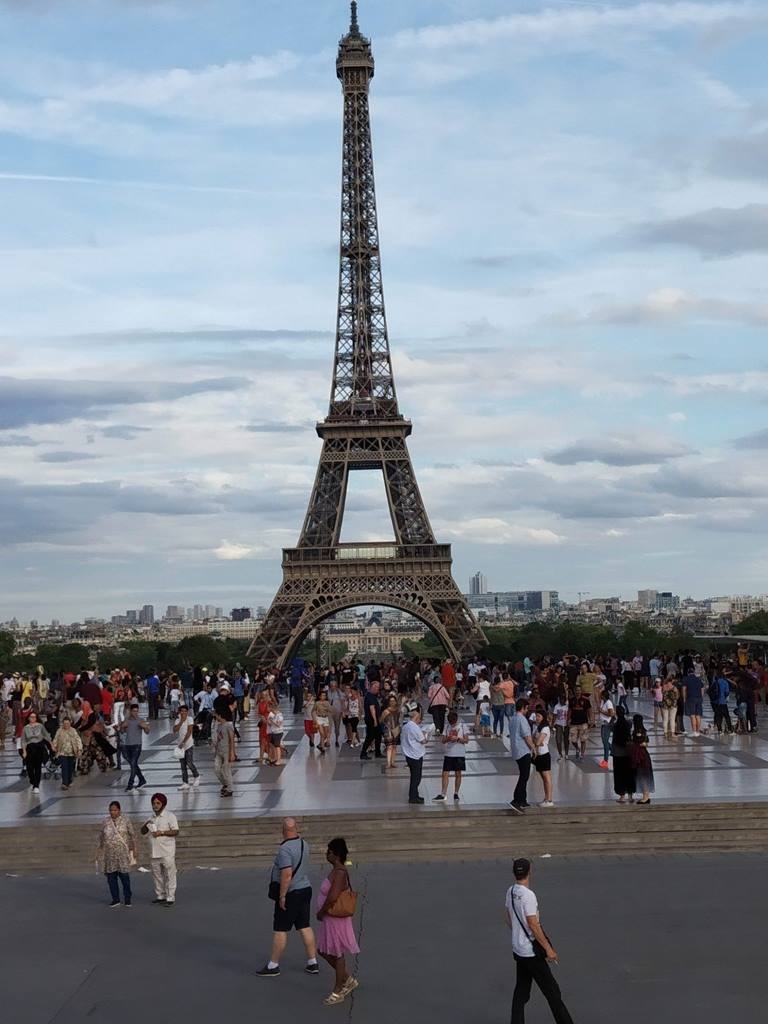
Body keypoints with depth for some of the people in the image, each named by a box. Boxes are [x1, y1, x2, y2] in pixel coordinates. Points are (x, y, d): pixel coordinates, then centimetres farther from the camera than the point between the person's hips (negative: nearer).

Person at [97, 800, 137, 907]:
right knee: (111, 876, 4)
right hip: (109, 854, 3)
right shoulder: (105, 822, 7)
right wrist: (99, 853, 11)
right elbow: (101, 837, 13)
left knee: (124, 876, -3)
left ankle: (127, 899, 8)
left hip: (122, 853, -3)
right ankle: (115, 899, 13)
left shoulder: (125, 821, 0)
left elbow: (132, 836, 3)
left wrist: (133, 850, -1)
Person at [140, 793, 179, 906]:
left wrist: (162, 832, -19)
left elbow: (176, 832, -10)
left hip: (167, 852, -6)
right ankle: (160, 896, 22)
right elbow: (143, 832, 17)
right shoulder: (151, 817, 14)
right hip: (155, 852, 6)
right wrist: (146, 824, -4)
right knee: (156, 875, 12)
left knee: (169, 875, -5)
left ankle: (170, 898, -2)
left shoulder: (170, 816, -4)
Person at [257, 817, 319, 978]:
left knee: (280, 930, 1)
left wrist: (282, 896, -20)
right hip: (305, 889, 8)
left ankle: (273, 966, 8)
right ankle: (312, 963, 15)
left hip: (290, 893, -8)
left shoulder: (284, 849, -21)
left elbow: (287, 875, -26)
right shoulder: (304, 844, 5)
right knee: (305, 927, 12)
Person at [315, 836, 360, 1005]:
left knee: (337, 954, 5)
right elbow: (348, 891, 18)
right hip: (330, 920, 10)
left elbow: (332, 897, -33)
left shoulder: (339, 873, -24)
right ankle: (348, 980, 31)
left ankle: (338, 991, 19)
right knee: (324, 951, 18)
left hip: (336, 921, -10)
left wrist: (321, 912, -17)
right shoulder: (338, 870, 6)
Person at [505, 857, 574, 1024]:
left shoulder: (510, 892, 3)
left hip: (518, 949, 8)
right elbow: (533, 925, -21)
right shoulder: (528, 895, -22)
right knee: (551, 990, 2)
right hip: (531, 951, -8)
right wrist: (548, 949, -15)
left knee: (521, 992, 13)